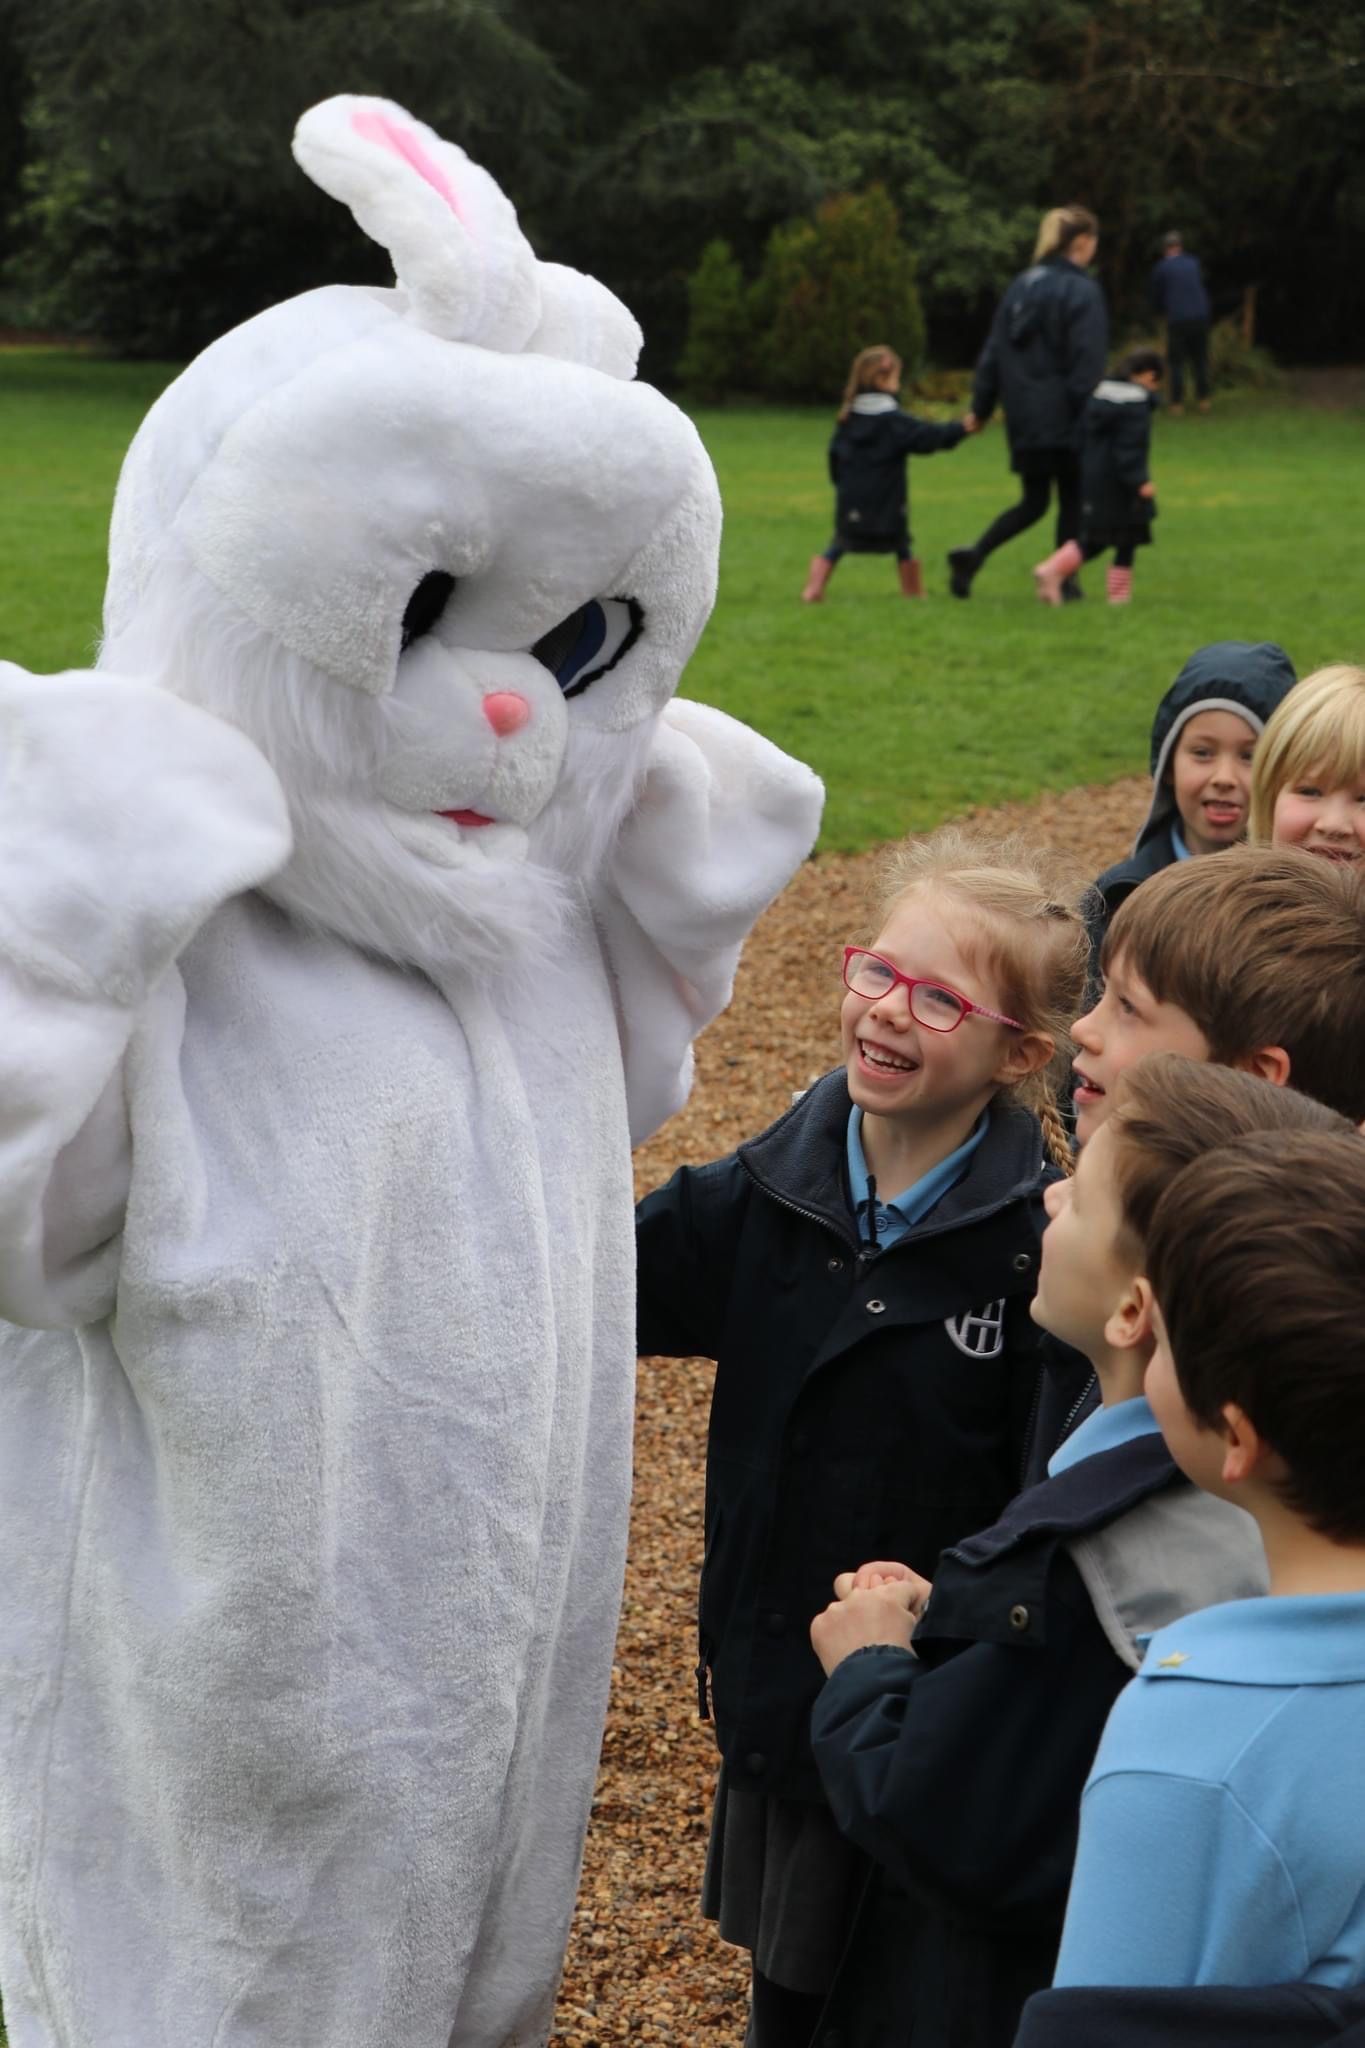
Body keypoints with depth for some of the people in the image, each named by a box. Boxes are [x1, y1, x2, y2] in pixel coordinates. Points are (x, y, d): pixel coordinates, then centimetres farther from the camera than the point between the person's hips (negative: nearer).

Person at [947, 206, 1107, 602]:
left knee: (1033, 502, 13)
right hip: (1065, 417, -6)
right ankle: (1065, 581, 9)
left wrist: (981, 406, 14)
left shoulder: (1022, 285, 10)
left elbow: (994, 351, 11)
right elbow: (1087, 362, -16)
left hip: (1024, 417, 6)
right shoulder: (1082, 291, -11)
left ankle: (973, 555, -6)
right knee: (1072, 499, 8)